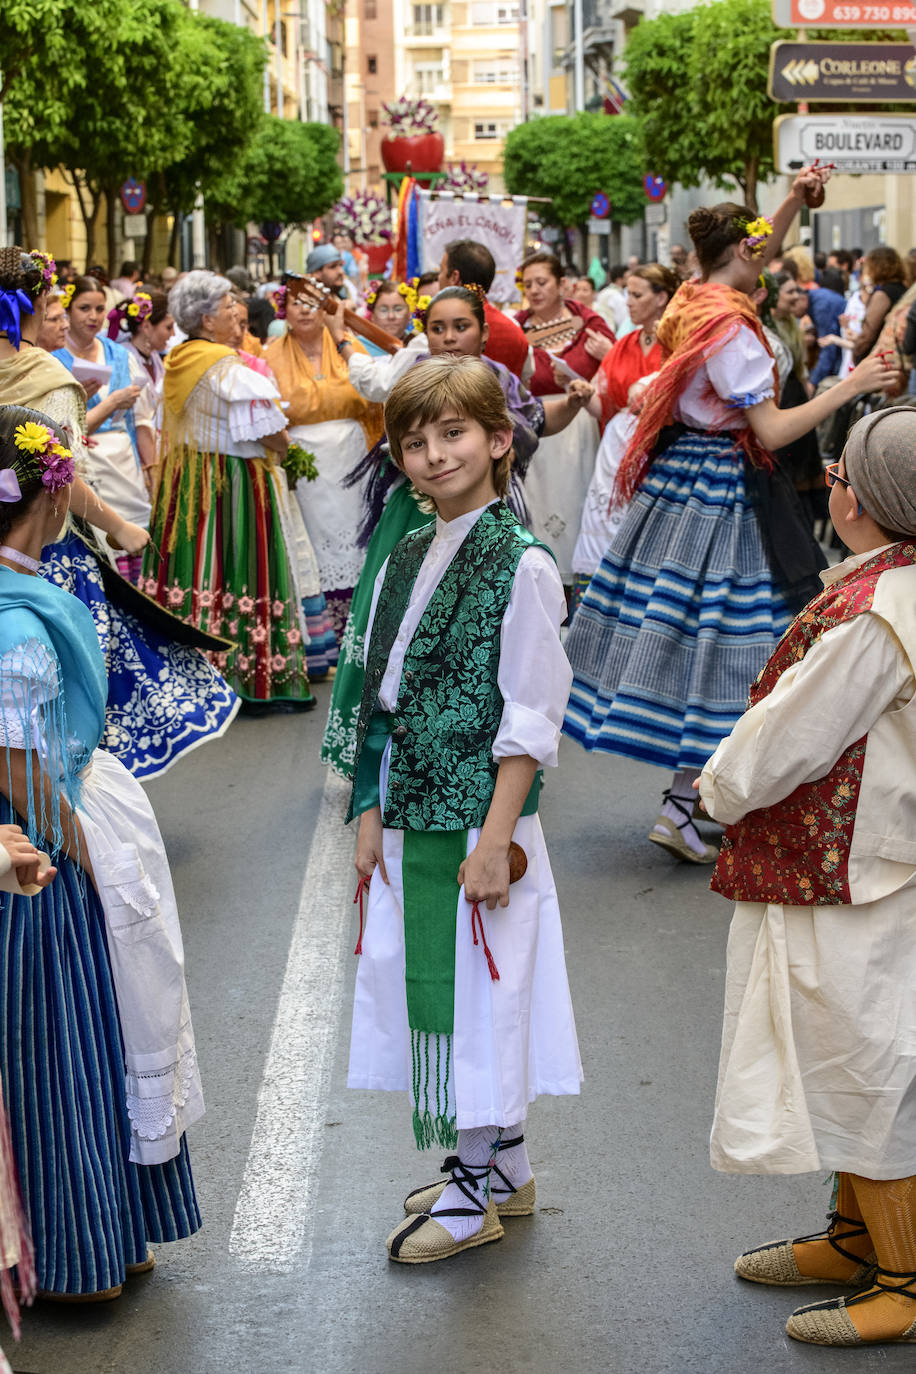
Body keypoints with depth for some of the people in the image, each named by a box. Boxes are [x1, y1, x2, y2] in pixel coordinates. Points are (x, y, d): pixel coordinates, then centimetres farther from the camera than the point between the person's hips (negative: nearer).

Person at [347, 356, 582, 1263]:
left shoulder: (521, 566, -12)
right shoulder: (406, 561, 9)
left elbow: (529, 722, -14)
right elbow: (384, 702, 13)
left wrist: (495, 838, -17)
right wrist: (373, 813, 9)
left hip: (479, 815, -7)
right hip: (413, 813, 7)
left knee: (478, 985, 1)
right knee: (427, 978, 13)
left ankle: (476, 1188, 16)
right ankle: (502, 1162, 29)